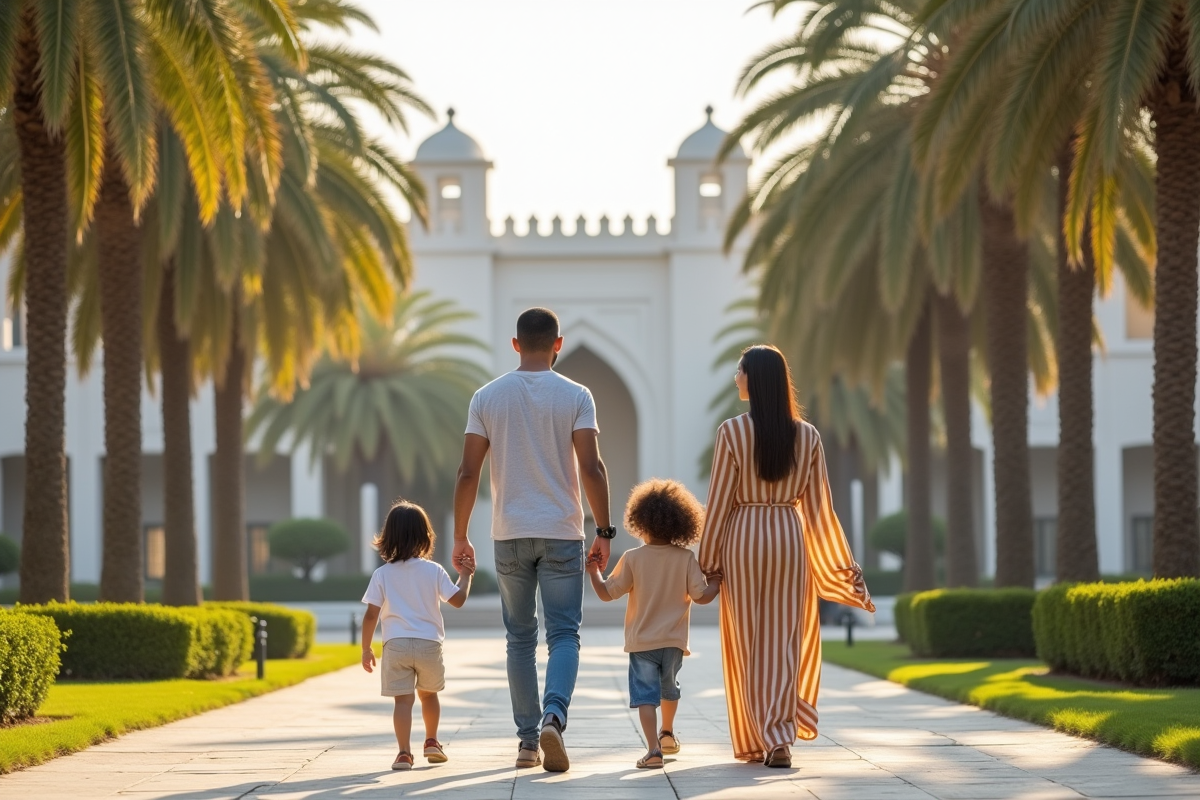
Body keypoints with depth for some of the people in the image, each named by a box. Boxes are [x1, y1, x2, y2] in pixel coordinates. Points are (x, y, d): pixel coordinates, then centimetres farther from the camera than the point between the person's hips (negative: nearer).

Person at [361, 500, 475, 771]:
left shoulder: (381, 575, 0)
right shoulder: (433, 571, 0)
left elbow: (371, 615, -2)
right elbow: (458, 599, 4)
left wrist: (366, 649, 7)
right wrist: (465, 575, 21)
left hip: (396, 645, -1)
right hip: (429, 643, 1)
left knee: (403, 700, -5)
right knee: (429, 694, 22)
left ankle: (404, 752, -16)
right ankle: (432, 742, 31)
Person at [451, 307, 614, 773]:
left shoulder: (487, 398, 2)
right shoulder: (575, 396, -3)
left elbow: (468, 473, 0)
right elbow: (592, 468, -10)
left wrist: (460, 536, 7)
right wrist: (604, 532, -3)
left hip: (510, 534, 2)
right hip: (562, 533, -2)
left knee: (520, 639, 12)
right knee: (563, 634, 0)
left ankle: (528, 740, 12)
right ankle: (553, 716, -24)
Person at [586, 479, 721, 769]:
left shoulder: (633, 558, -9)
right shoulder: (686, 559, -6)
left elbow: (607, 593, -6)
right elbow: (701, 596, -8)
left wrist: (594, 572, 10)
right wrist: (716, 582, 11)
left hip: (641, 642, -3)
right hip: (674, 641, 3)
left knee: (645, 694, -4)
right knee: (670, 688, 26)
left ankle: (653, 748, -20)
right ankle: (667, 733, 47)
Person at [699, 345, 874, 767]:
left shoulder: (732, 431, -9)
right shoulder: (807, 436, 1)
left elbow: (719, 501, -7)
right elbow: (818, 509, 3)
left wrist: (707, 562, 1)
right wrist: (843, 566, 10)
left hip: (743, 538, -2)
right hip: (789, 537, 3)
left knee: (748, 642, 5)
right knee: (784, 641, 6)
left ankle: (757, 740, 3)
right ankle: (779, 738, -2)